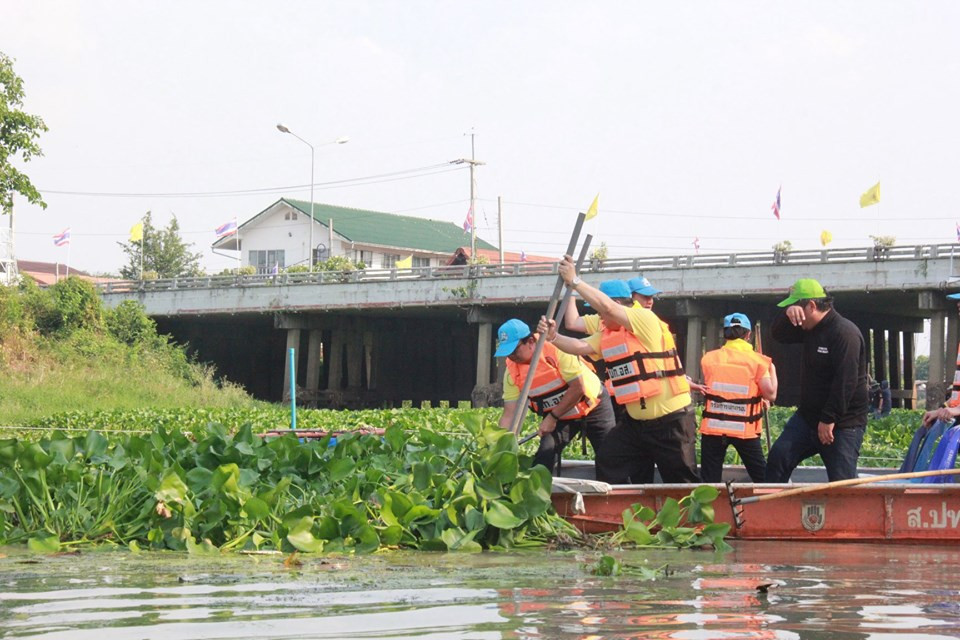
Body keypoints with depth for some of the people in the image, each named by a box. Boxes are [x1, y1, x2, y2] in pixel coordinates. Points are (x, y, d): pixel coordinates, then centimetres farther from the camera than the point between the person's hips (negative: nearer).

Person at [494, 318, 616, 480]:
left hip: (593, 406, -4)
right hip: (558, 417, 4)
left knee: (608, 459, -7)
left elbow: (578, 388, -28)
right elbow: (509, 414, -13)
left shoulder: (556, 350, -29)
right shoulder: (512, 371, -14)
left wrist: (552, 417, -24)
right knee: (544, 457, -14)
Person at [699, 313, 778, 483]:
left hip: (713, 427, 1)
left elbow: (707, 388, 11)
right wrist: (772, 370, 11)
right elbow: (771, 395, -5)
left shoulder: (709, 359, 1)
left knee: (710, 481, 3)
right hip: (745, 429, -1)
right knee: (762, 478, 12)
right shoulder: (757, 361, -4)